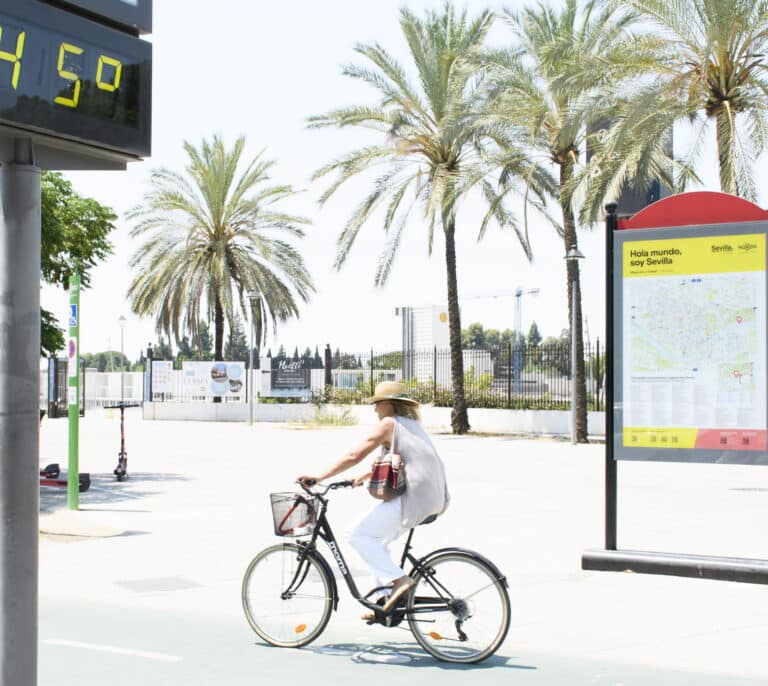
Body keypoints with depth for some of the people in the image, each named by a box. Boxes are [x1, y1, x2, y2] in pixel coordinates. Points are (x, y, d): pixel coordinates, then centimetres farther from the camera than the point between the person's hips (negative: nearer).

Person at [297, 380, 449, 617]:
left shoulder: (389, 423, -3)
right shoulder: (411, 423, 23)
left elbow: (354, 456, -7)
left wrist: (319, 477, -4)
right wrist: (365, 477, 38)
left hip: (414, 495, -9)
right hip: (435, 497, 9)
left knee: (359, 536, -6)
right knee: (378, 539, 20)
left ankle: (398, 580, -15)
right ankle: (387, 600, 19)